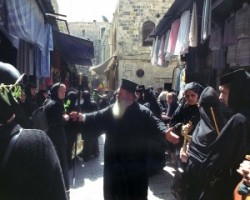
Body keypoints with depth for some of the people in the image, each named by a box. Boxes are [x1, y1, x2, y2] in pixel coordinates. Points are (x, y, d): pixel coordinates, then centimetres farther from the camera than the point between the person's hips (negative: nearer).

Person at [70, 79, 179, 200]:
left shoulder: (143, 113, -10)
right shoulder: (111, 111, 3)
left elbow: (155, 124, -20)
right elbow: (96, 118, 2)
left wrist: (167, 133, -39)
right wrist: (81, 117, -12)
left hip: (135, 163, -4)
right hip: (114, 162, 4)